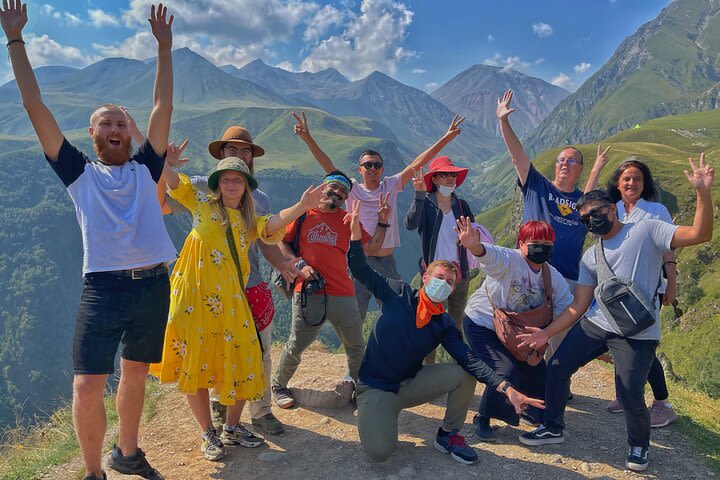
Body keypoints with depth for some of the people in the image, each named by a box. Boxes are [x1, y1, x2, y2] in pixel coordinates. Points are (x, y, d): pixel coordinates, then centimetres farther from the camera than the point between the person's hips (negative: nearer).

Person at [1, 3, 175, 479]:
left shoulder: (145, 169, 13)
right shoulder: (79, 172, 9)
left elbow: (163, 108, 12)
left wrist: (164, 46, 13)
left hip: (153, 286, 3)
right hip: (103, 289, -2)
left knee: (136, 376, 16)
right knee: (87, 389, -7)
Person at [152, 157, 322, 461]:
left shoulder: (250, 222, 11)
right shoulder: (202, 204, 9)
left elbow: (273, 225, -9)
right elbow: (172, 179, 2)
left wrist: (302, 206, -26)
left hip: (230, 301, 2)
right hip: (194, 297, -2)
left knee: (241, 364, 4)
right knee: (194, 365, 4)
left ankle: (232, 428, 26)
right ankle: (208, 435, 22)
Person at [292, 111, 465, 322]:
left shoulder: (391, 186, 5)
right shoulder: (352, 189, 0)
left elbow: (417, 163, 0)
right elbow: (328, 166, -10)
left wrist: (446, 138, -4)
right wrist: (308, 138, -22)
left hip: (387, 261, 2)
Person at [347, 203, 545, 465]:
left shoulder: (445, 325, -3)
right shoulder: (398, 294, -8)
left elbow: (471, 361, -13)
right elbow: (361, 270, -7)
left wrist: (508, 389, -26)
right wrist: (355, 231, -22)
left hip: (410, 384, 3)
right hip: (375, 387, -3)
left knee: (464, 374, -18)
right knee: (379, 452, -27)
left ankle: (448, 435, 6)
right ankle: (372, 414, 10)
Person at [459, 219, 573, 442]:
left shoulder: (553, 277, -6)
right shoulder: (509, 260, -28)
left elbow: (568, 309, 1)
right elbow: (490, 254, -51)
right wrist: (474, 246, -73)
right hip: (482, 324, -7)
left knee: (537, 369, 5)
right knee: (506, 372, -19)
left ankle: (532, 412, 37)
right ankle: (482, 419, 4)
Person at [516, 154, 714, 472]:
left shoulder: (646, 230, -1)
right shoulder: (590, 257, 13)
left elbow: (699, 234, -14)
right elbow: (579, 306, 10)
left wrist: (703, 193, -27)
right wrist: (547, 332, 2)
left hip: (636, 335, -5)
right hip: (595, 325, 6)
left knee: (631, 398, -7)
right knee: (556, 368, 4)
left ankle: (639, 446, 26)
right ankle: (552, 428, 27)